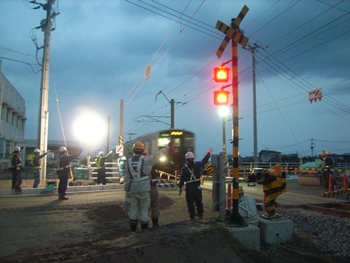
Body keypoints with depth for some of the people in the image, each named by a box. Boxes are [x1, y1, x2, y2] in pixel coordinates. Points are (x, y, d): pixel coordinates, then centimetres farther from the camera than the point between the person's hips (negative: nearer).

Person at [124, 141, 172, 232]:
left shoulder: (129, 161, 1)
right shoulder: (146, 159, -11)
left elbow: (127, 177, 4)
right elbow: (158, 155, -3)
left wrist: (127, 189, 13)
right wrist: (168, 147, 8)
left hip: (133, 188, 4)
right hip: (144, 188, -4)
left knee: (134, 208, 14)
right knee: (144, 208, 7)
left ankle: (133, 227, 20)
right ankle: (144, 227, 13)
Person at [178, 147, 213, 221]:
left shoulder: (184, 168, -11)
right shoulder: (197, 164, -4)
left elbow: (182, 179, -10)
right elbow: (204, 160, 11)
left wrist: (180, 188, 0)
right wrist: (209, 152, 25)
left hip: (189, 188, -3)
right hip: (197, 187, 3)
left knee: (190, 202, 8)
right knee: (198, 201, 16)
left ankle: (192, 216, 8)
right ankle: (200, 215, 23)